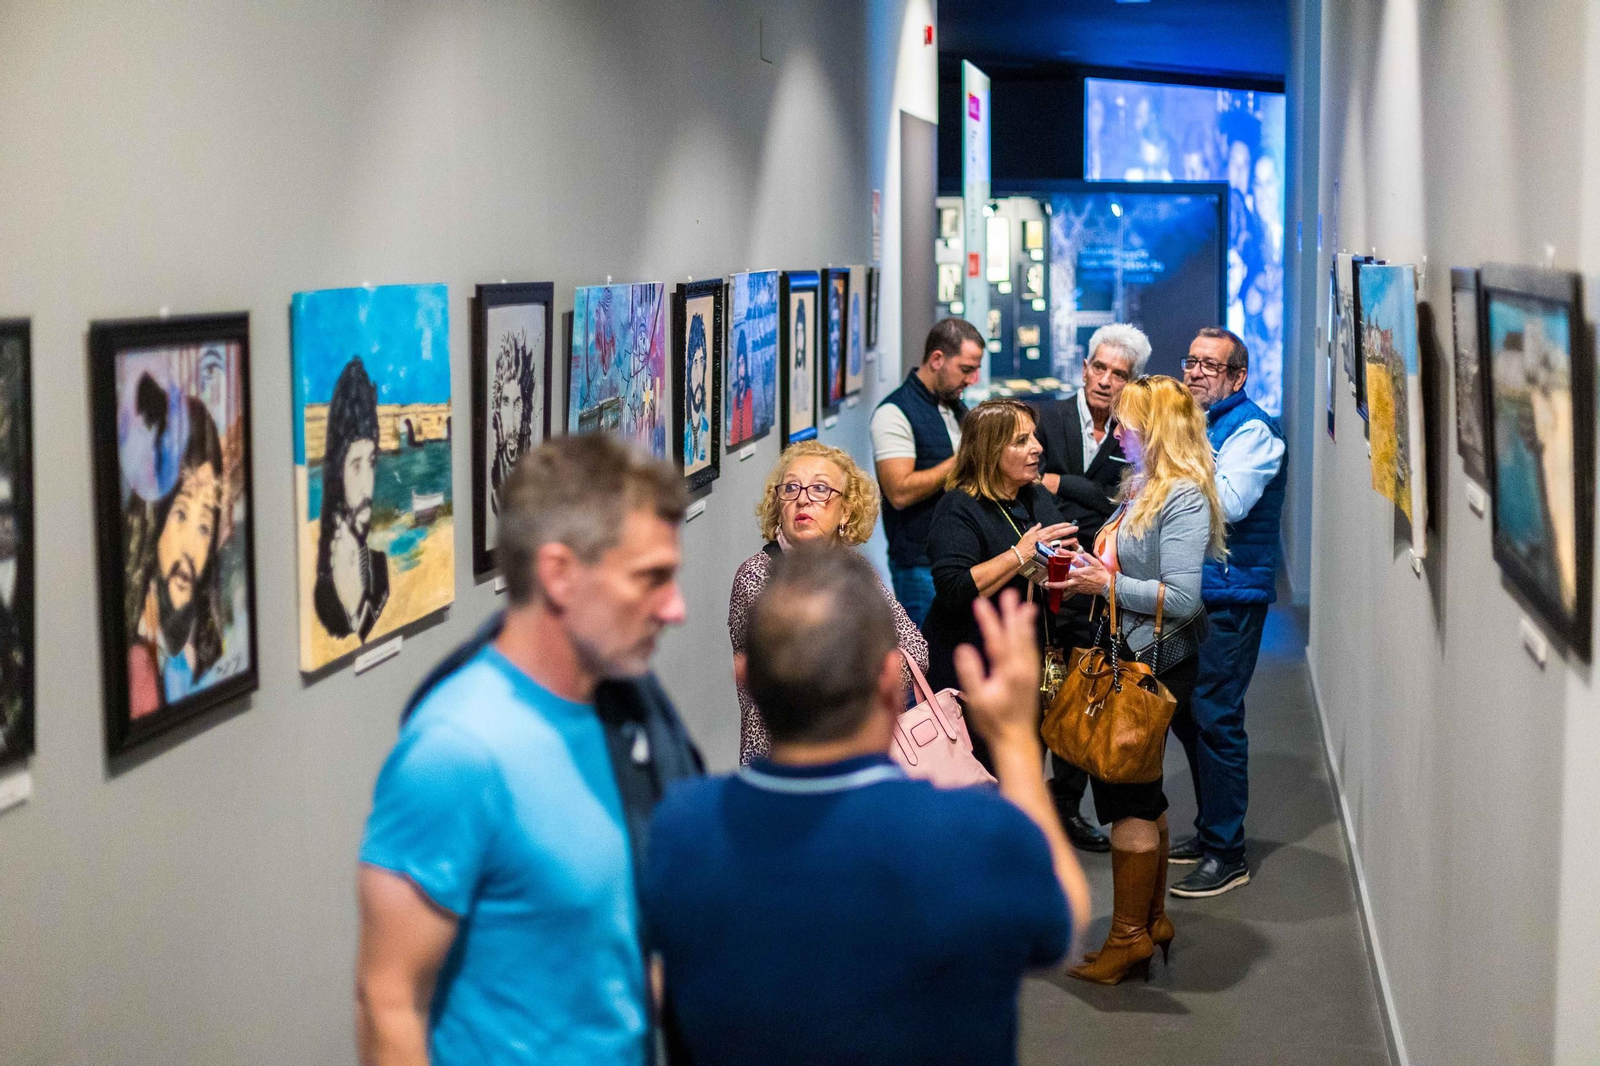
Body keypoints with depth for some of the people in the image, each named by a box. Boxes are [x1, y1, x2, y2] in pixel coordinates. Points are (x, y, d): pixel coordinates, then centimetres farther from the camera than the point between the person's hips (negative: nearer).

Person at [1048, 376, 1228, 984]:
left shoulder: (1183, 499, -16)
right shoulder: (1142, 488, 13)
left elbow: (1181, 599, -23)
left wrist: (1106, 582, -18)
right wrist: (1083, 571, 5)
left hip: (1154, 665, -9)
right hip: (1127, 660, 9)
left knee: (1130, 798, -2)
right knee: (1140, 796, 17)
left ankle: (1129, 938, 8)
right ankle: (1151, 921, 29)